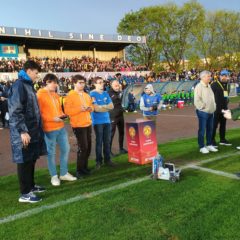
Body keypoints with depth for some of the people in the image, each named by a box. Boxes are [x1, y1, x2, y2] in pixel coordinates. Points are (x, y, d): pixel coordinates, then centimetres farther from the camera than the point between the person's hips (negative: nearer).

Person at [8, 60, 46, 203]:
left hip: (33, 130, 9)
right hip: (24, 132, -9)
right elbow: (16, 111, -21)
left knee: (31, 159, 17)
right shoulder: (19, 85, -14)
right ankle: (25, 194, 7)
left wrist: (36, 129, 19)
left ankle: (31, 185, 30)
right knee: (25, 161, -2)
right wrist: (23, 131, -24)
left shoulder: (28, 85, 15)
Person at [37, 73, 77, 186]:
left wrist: (62, 115, 3)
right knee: (51, 152, 3)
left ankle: (64, 173, 26)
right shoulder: (40, 95, -10)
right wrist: (53, 119, -20)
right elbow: (39, 113, -15)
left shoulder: (56, 95, 15)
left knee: (66, 149, 12)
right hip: (49, 129, -8)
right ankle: (54, 176, 18)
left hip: (61, 127, 8)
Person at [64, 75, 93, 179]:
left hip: (88, 124, 8)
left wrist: (90, 108, -1)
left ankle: (85, 168, 25)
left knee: (88, 147, 11)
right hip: (78, 125, -7)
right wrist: (79, 109, -25)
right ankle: (79, 170, 6)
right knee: (82, 148, -8)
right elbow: (67, 111, -16)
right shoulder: (70, 96, -10)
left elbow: (91, 106, 23)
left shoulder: (86, 95, 13)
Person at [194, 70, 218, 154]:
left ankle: (209, 145, 26)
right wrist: (203, 107, -15)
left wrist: (213, 106, 14)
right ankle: (202, 147, 8)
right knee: (202, 130, 0)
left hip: (210, 112, 8)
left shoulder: (209, 86, 14)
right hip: (203, 112, -8)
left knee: (210, 129, 14)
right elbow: (197, 101, -19)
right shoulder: (199, 86, -13)